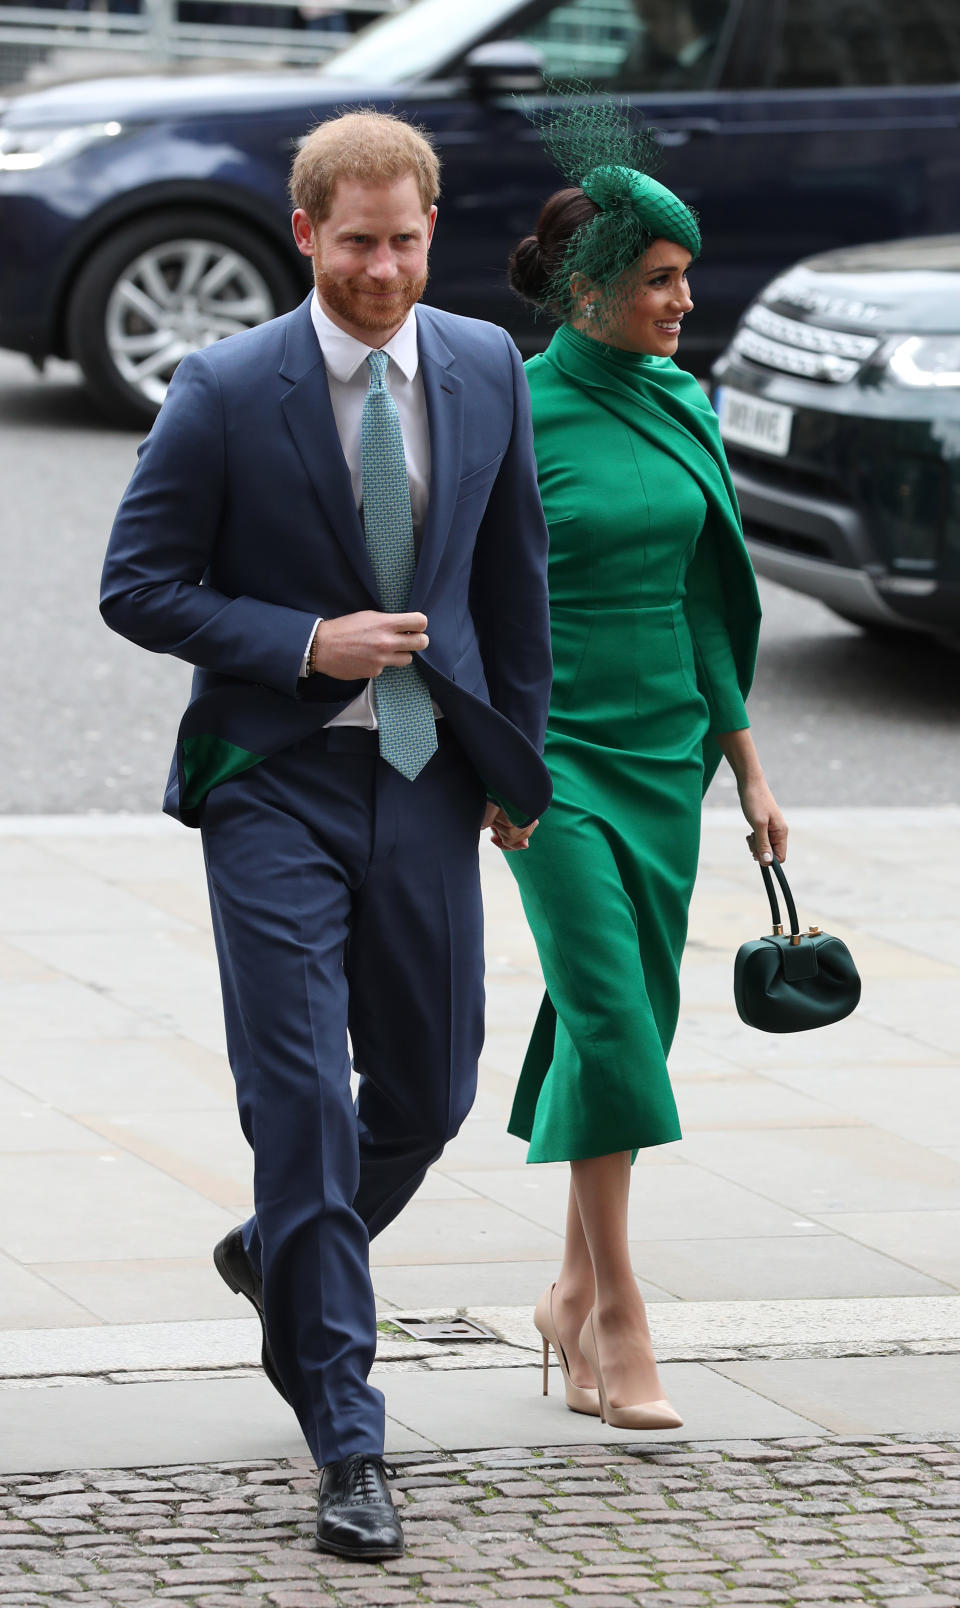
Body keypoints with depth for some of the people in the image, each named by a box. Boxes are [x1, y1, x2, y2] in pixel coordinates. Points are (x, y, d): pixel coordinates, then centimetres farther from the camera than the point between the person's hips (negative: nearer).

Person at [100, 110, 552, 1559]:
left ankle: (282, 1257, 42)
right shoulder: (227, 391, -9)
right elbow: (138, 586, -7)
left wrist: (518, 756, 14)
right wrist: (305, 645, -16)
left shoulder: (485, 369, 3)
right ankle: (347, 1446, -2)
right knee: (305, 1103, -7)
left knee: (430, 1087, 11)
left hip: (427, 780, 4)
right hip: (277, 783, -4)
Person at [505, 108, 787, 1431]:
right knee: (609, 1018, -12)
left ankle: (574, 1294, 19)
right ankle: (616, 1310, -6)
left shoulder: (685, 406, 8)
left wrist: (746, 765, 13)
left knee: (636, 1020, 8)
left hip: (665, 755, 6)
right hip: (556, 755, -6)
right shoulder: (511, 417, -9)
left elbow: (707, 602, 13)